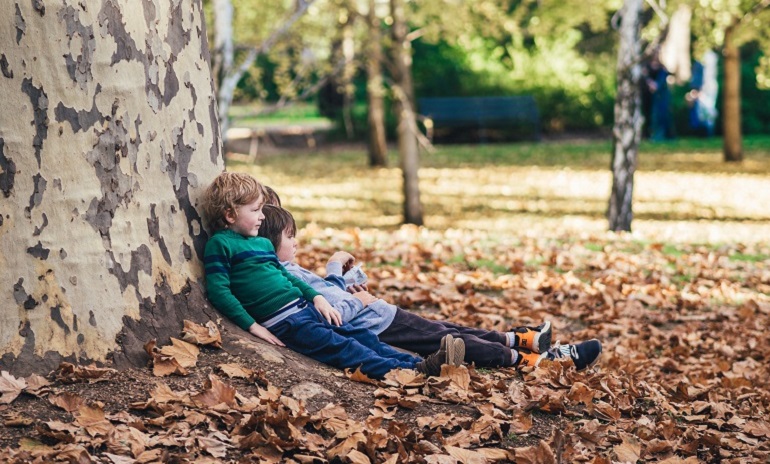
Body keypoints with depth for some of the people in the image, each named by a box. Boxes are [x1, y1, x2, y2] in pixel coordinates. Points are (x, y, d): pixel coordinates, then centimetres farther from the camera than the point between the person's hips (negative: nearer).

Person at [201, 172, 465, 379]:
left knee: (361, 336, -3)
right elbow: (218, 291, -12)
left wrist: (316, 297, 14)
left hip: (303, 308, 9)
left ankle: (418, 364, -12)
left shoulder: (263, 243, 21)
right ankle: (410, 372, -32)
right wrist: (252, 326, -17)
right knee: (339, 346, -20)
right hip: (281, 322, -9)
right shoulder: (220, 245, -5)